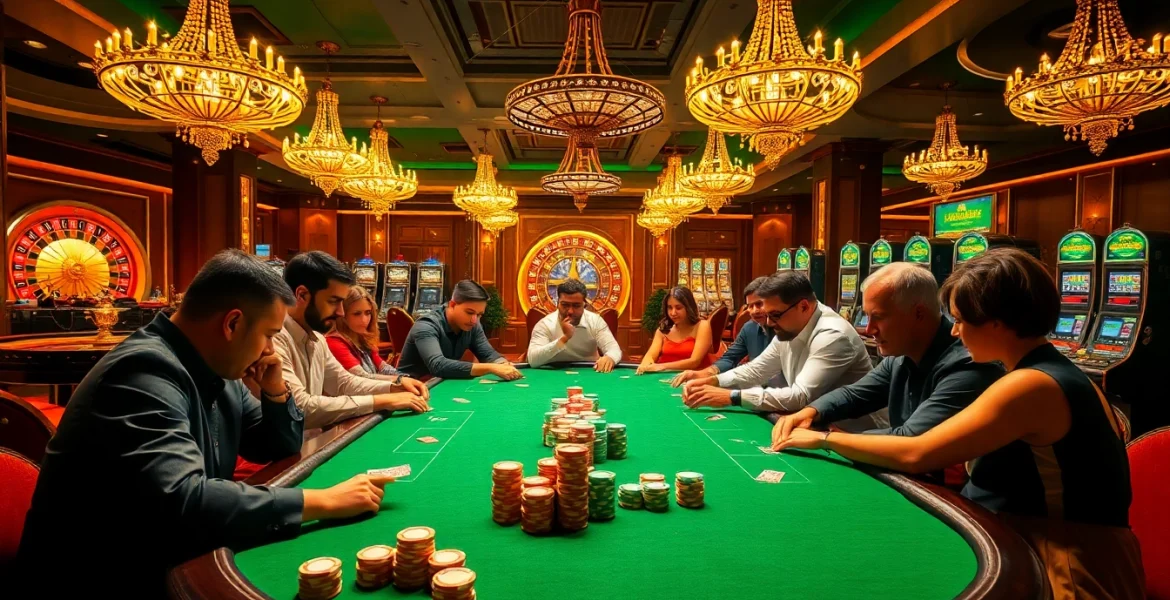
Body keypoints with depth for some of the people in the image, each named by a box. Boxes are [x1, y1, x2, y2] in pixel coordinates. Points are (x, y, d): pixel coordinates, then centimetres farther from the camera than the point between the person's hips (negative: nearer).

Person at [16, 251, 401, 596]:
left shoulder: (214, 370, 3)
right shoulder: (146, 372, -25)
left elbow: (281, 450, 14)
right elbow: (183, 504, -37)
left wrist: (276, 393, -5)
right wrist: (323, 502, -32)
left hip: (170, 565, 8)